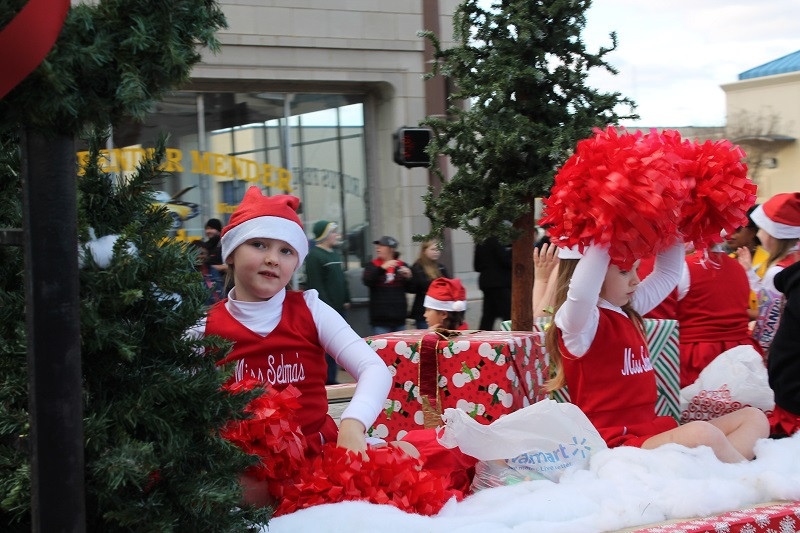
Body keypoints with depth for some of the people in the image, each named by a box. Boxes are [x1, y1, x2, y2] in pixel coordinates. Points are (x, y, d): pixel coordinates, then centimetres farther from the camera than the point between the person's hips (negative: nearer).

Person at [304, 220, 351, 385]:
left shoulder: (335, 254, 18)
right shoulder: (314, 256, -10)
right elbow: (316, 285, -16)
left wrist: (346, 300, 15)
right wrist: (326, 307, -20)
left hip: (339, 309, 9)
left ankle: (331, 379, 17)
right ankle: (323, 381, -5)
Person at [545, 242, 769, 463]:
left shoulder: (628, 312, 18)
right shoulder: (579, 322, -11)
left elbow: (667, 273, 31)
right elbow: (581, 294, -37)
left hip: (653, 431, 11)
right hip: (618, 441, -11)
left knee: (754, 418, 5)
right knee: (702, 434, -36)